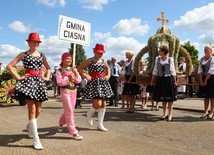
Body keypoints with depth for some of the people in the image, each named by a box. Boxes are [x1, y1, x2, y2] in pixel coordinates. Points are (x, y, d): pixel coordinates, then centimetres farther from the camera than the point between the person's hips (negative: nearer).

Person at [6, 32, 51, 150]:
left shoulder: (41, 55, 14)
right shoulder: (23, 54, 4)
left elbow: (48, 68, 26)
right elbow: (9, 66, 0)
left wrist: (47, 77, 10)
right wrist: (18, 77, -8)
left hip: (39, 82, 5)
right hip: (28, 81, -5)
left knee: (38, 110, 8)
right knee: (32, 109, -10)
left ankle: (30, 126, 41)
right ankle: (36, 140, -9)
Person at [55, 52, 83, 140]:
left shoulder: (73, 69, 9)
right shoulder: (59, 71, -3)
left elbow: (79, 81, 2)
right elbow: (59, 82, -12)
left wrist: (76, 73, -12)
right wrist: (68, 80, -22)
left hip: (74, 91, 6)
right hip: (65, 91, -5)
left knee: (69, 110, 15)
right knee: (69, 111, -9)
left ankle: (61, 123, 44)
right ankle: (73, 132, -5)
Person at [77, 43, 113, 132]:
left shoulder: (103, 61, 13)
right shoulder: (90, 61, -2)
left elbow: (108, 68, 32)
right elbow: (79, 68, -1)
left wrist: (108, 75, 14)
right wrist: (86, 76, -10)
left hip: (103, 82, 6)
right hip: (94, 82, -6)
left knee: (103, 104, 6)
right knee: (98, 103, -18)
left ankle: (100, 124, 17)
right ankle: (89, 114, 17)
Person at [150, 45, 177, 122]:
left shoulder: (170, 59, -3)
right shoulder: (157, 59, 6)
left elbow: (173, 71, 0)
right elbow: (155, 70, 9)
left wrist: (175, 81, -4)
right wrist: (152, 80, 6)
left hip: (169, 79, -3)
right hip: (160, 79, 4)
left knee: (170, 98, 0)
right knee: (162, 97, 9)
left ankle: (170, 114, 8)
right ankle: (165, 113, 21)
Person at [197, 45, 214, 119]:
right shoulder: (202, 59, 9)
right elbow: (200, 71, 3)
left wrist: (206, 80, -13)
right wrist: (201, 80, -5)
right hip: (203, 79, 5)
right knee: (205, 96, 10)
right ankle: (206, 111, 17)